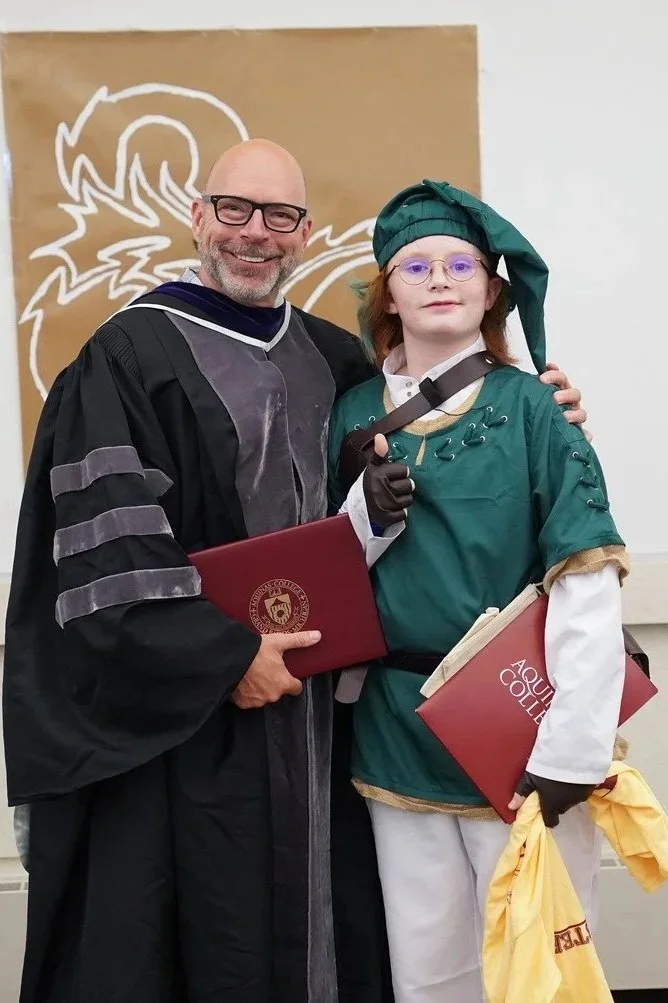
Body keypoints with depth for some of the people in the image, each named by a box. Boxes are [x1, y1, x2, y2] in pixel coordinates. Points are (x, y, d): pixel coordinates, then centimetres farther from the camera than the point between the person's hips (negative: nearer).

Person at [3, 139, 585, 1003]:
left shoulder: (332, 357, 10)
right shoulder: (130, 355, -9)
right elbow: (105, 550, -15)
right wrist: (225, 655, -18)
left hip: (314, 707, 5)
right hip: (179, 716, -5)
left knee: (313, 929, 15)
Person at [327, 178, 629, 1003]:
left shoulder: (530, 406, -5)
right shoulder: (354, 415, 6)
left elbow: (586, 585, -12)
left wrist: (570, 749, -18)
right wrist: (365, 517, -11)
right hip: (397, 733, 3)